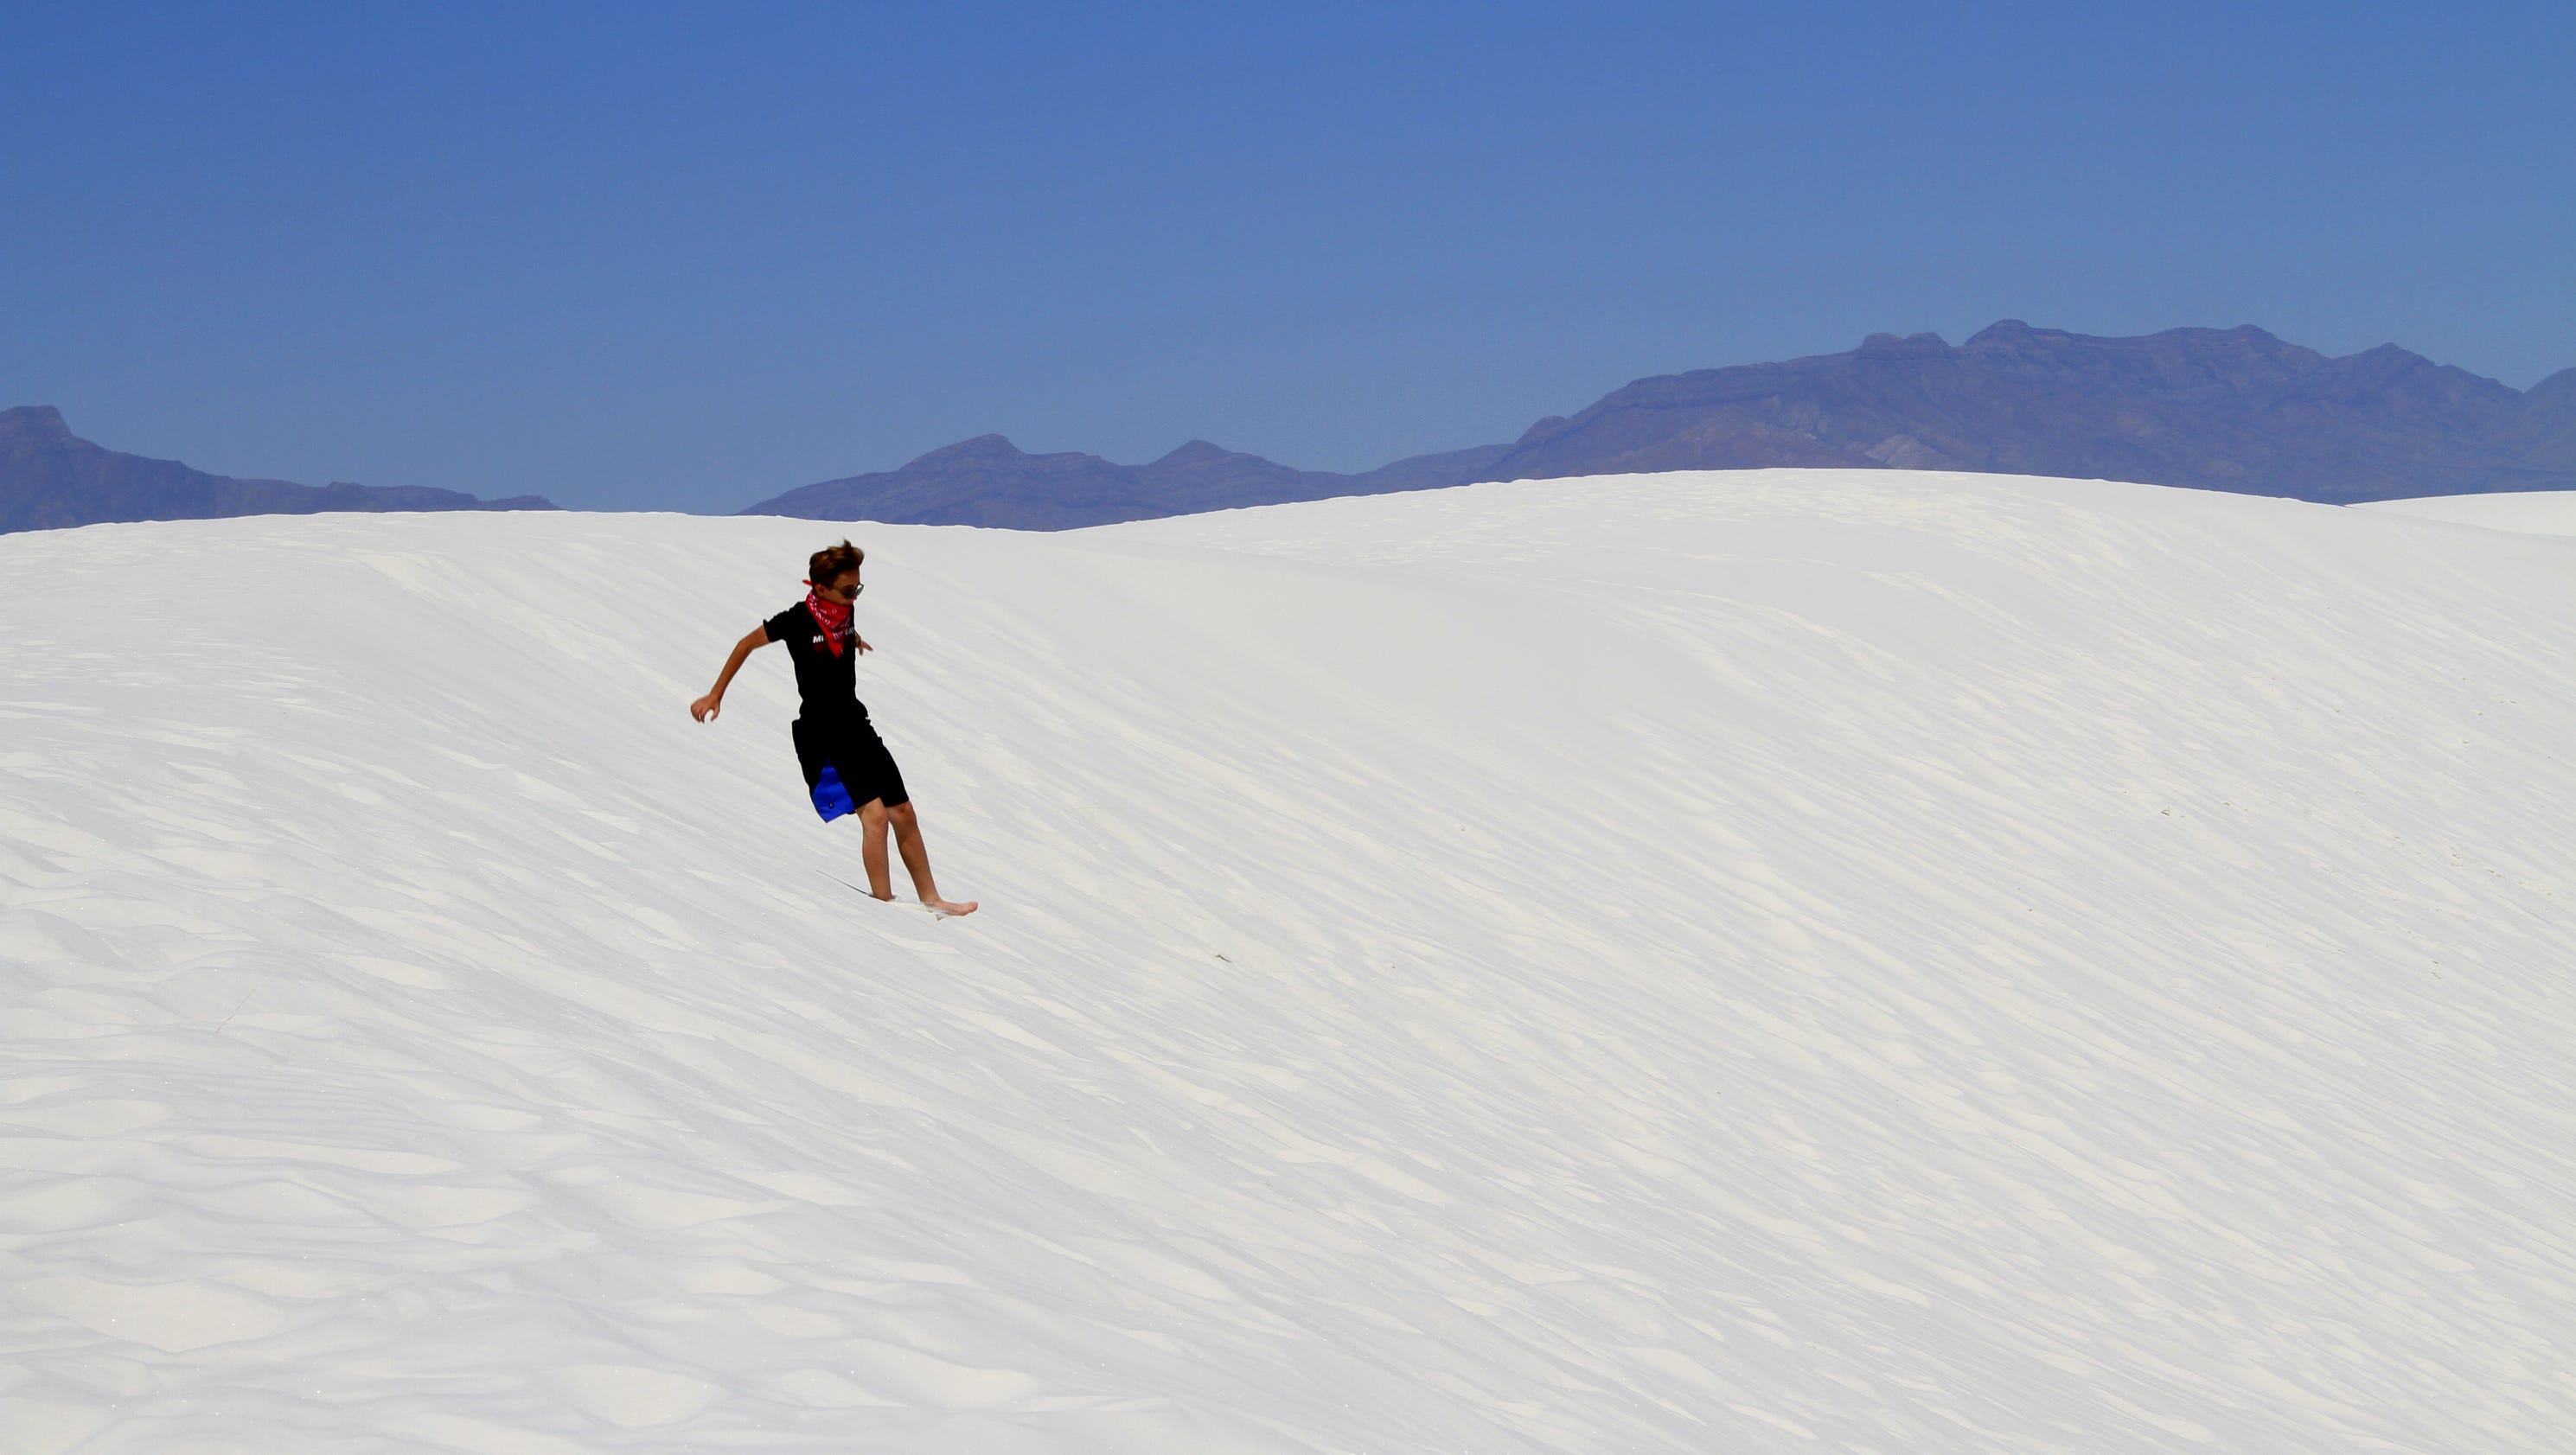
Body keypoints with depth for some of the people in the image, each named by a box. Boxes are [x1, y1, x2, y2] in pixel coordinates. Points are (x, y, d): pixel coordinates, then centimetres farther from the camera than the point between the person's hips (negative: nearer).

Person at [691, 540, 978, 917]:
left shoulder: (846, 610, 1)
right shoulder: (797, 619, -17)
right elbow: (748, 643, -2)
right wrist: (715, 696, 4)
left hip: (856, 724, 7)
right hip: (820, 734, -7)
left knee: (904, 813, 7)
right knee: (875, 814, -19)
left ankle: (930, 899, 19)